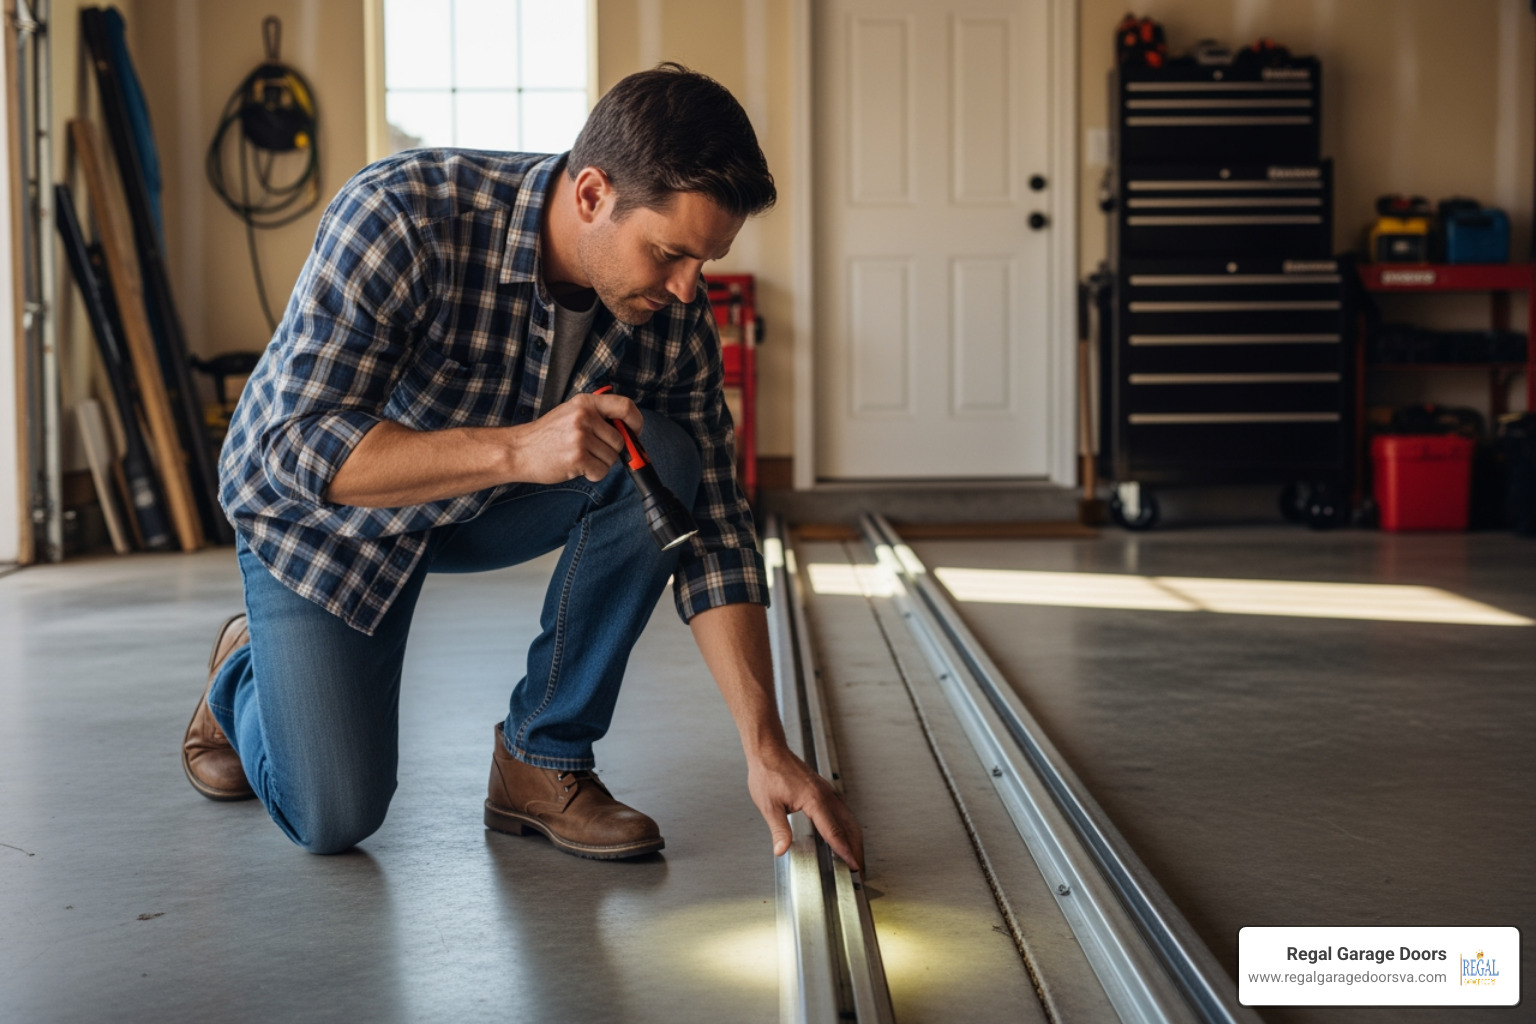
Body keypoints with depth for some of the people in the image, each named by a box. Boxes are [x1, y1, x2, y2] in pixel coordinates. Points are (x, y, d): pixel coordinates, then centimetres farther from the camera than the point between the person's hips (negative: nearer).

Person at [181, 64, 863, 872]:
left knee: (660, 459, -26)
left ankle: (546, 760, -11)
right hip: (319, 508, -3)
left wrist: (766, 751, -25)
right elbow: (298, 445, -37)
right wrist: (516, 448, -49)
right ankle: (243, 671, 26)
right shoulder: (400, 215, -35)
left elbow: (711, 533, -18)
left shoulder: (674, 316, -21)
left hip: (484, 503, 4)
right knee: (333, 819, -10)